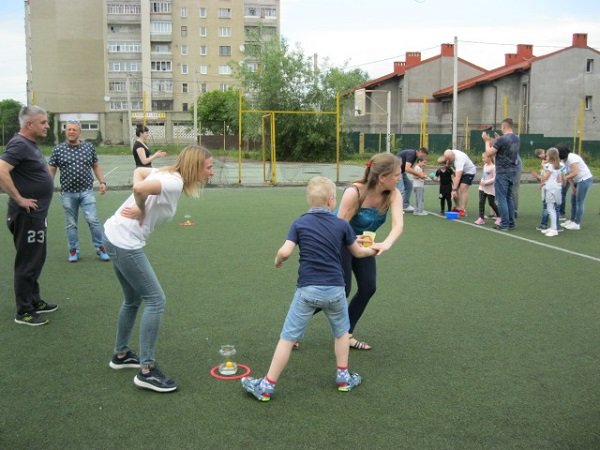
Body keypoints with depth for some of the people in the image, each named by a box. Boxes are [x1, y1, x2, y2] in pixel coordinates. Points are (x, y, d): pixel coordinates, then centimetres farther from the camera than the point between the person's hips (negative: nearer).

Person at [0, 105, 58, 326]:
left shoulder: (30, 144, 11)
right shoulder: (19, 144, -18)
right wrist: (19, 199, -24)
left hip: (37, 214, 10)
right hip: (27, 215, -10)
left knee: (36, 260, 19)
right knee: (28, 263, -1)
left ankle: (34, 301, 32)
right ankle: (24, 312, 9)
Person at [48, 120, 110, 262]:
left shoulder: (89, 147, 4)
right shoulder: (58, 149, 1)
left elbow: (96, 166, 13)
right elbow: (51, 170, 4)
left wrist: (102, 182, 2)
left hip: (86, 191, 0)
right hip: (68, 193, 0)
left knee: (93, 220, -8)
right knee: (71, 224, 8)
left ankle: (100, 248, 5)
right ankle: (73, 250, 19)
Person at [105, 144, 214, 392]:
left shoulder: (168, 174, 7)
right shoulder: (175, 183, -20)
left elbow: (139, 172, 21)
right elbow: (140, 188, -36)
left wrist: (140, 204, 3)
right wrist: (141, 210, -15)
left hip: (115, 236, 10)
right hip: (125, 243, -10)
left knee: (133, 300, 22)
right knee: (155, 300, -6)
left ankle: (121, 354, 38)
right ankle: (146, 370, 1)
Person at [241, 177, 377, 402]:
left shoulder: (299, 223, -1)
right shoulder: (342, 225, 3)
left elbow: (285, 252, -12)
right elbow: (357, 252, 16)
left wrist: (277, 261, 10)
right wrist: (372, 250, 37)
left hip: (307, 290, -1)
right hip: (335, 289, 1)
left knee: (288, 337, 4)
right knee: (341, 331, 26)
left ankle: (267, 386, 8)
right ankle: (344, 377, 32)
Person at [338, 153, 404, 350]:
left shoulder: (393, 194, -19)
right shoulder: (354, 193, -33)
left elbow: (398, 223, -36)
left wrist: (386, 243, -57)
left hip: (363, 242, 6)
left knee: (368, 288, -3)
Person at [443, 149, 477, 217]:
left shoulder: (459, 159, -39)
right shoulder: (450, 154, -15)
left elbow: (458, 177, -44)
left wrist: (454, 189, -46)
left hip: (469, 171, -8)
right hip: (460, 171, 8)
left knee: (463, 189, -22)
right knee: (454, 186, -2)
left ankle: (463, 210, -24)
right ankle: (458, 207, 9)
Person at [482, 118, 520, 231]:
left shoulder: (502, 140, -16)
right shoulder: (517, 139, 10)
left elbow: (489, 153, -12)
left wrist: (487, 141, 2)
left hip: (502, 172, -8)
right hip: (512, 171, 8)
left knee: (501, 198, -4)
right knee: (509, 197, 15)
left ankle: (504, 224, -4)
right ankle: (511, 223, 17)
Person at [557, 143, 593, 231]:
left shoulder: (572, 158, -23)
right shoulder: (564, 160, 3)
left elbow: (575, 173, -30)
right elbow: (569, 174, 5)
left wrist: (564, 178, -29)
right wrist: (572, 187, 0)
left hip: (585, 179, -9)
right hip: (577, 181, 9)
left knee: (579, 202, -6)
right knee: (573, 200, 12)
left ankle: (577, 223, -1)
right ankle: (572, 220, 21)